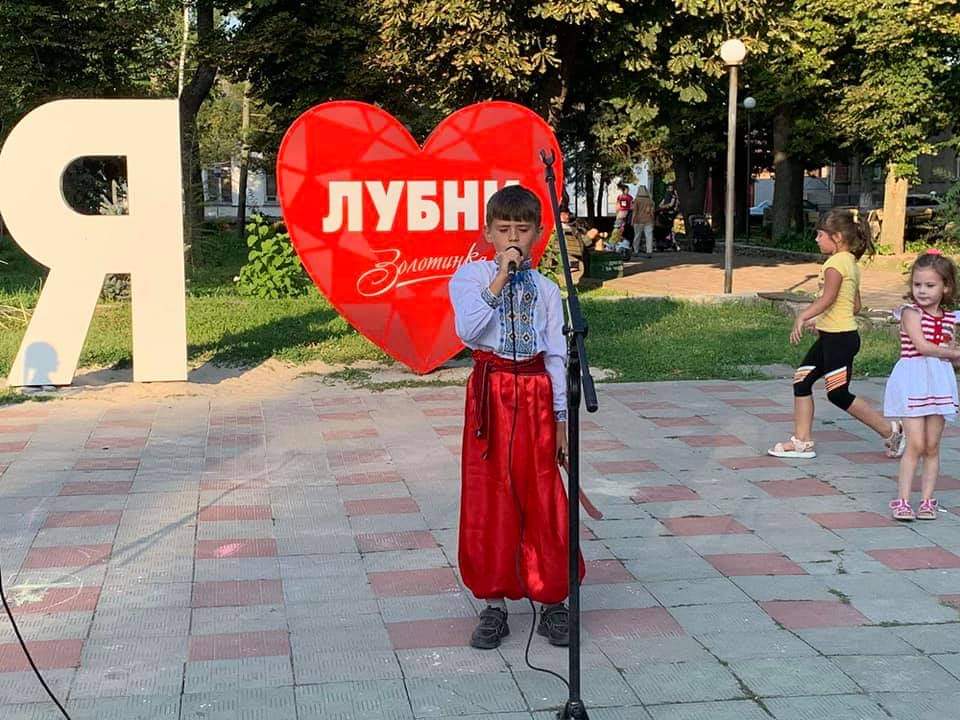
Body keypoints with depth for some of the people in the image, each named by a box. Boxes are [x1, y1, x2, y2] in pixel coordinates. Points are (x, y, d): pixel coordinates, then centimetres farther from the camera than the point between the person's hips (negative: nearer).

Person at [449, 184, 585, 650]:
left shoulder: (546, 289, 7)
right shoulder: (471, 276, 0)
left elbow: (556, 354, 7)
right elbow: (467, 330, -17)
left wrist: (561, 418, 4)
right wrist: (499, 279, -18)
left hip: (535, 394, 1)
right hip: (490, 393, -1)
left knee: (543, 499, 3)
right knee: (488, 499, 3)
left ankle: (551, 601, 16)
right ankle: (493, 604, 14)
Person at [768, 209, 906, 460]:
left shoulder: (836, 262, -15)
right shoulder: (850, 262, 15)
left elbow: (827, 298, -27)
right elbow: (855, 306, 18)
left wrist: (802, 317, -27)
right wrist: (820, 320, 20)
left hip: (839, 338, -10)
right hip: (831, 336, 10)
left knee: (838, 394, -3)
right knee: (801, 382, 8)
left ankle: (891, 430, 8)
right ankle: (802, 442, 11)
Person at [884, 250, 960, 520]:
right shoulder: (911, 312, -6)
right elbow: (922, 345, -17)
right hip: (913, 382, -5)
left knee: (932, 446, 7)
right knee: (916, 444, -9)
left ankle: (926, 500, 15)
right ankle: (902, 500, 0)